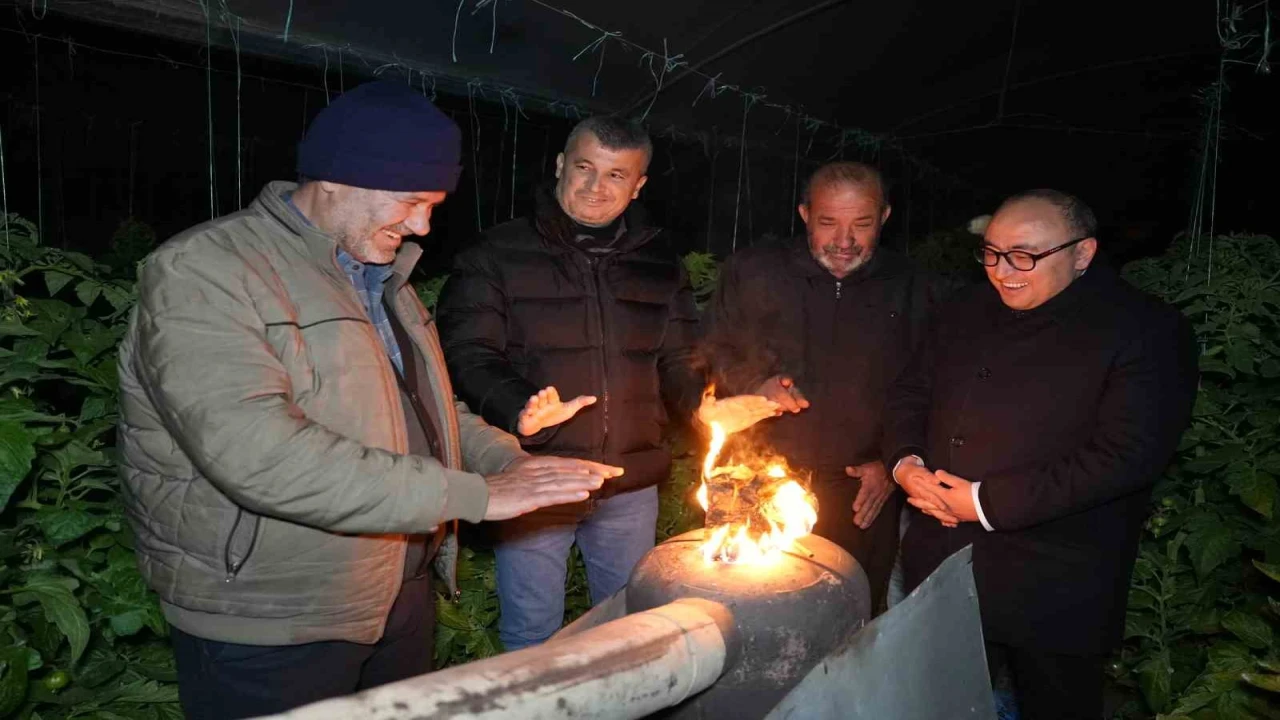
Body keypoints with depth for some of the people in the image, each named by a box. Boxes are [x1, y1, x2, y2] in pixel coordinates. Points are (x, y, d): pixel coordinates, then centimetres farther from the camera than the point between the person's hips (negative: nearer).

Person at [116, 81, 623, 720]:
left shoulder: (379, 277, 10)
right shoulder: (201, 272, -18)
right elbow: (257, 455, -30)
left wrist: (512, 463, -1)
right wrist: (471, 495, -28)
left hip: (403, 596, 8)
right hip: (269, 635, -7)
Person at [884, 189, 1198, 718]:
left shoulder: (1146, 332, -12)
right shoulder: (965, 314, 8)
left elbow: (1127, 455, -21)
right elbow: (910, 395, 15)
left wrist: (987, 502, -21)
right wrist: (905, 463, -7)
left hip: (1053, 593, -5)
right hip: (939, 564, 6)